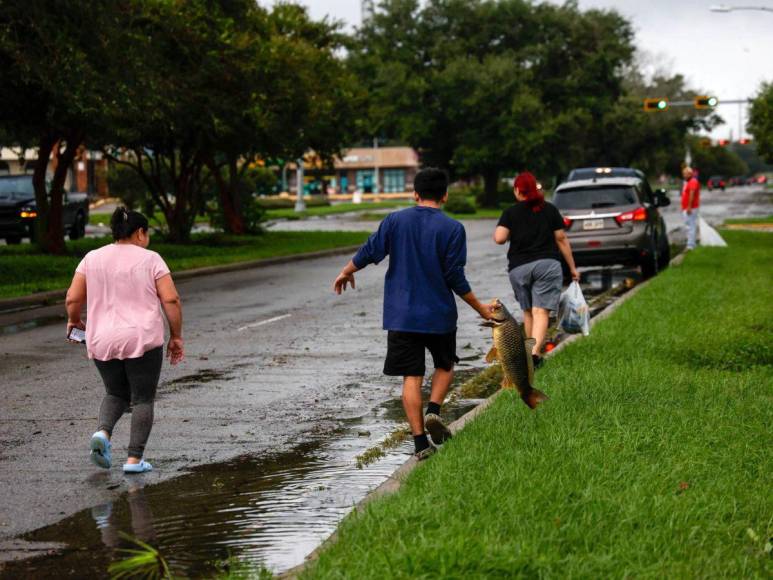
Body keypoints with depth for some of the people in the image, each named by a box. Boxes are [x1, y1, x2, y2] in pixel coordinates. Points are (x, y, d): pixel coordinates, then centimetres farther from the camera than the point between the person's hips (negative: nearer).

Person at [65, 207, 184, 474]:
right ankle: (134, 459, -2)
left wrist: (73, 321, 22)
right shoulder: (150, 260, -2)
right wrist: (176, 337, 1)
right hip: (142, 341, -4)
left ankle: (103, 432, -5)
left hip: (102, 342, 4)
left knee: (116, 394, 20)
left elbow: (73, 298, 4)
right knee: (143, 399, 6)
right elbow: (171, 300, -8)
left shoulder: (92, 259, 7)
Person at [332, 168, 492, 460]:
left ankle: (421, 443, -1)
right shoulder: (452, 228, -7)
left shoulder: (395, 221, 0)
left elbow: (370, 252, 4)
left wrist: (346, 272, 24)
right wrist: (481, 308, 3)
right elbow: (455, 277, -9)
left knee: (411, 376, 4)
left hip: (401, 315, 1)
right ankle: (433, 411, -2)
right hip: (440, 315, -1)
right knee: (445, 364, 22)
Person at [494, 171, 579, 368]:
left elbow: (499, 238, -10)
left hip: (519, 268, 1)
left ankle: (532, 351, 23)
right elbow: (561, 239, 7)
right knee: (541, 312, -7)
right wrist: (572, 268, 14)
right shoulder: (550, 210, 7)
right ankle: (535, 352, -23)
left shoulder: (511, 212, 2)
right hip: (547, 264, -1)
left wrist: (498, 231, 15)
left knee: (528, 312, 16)